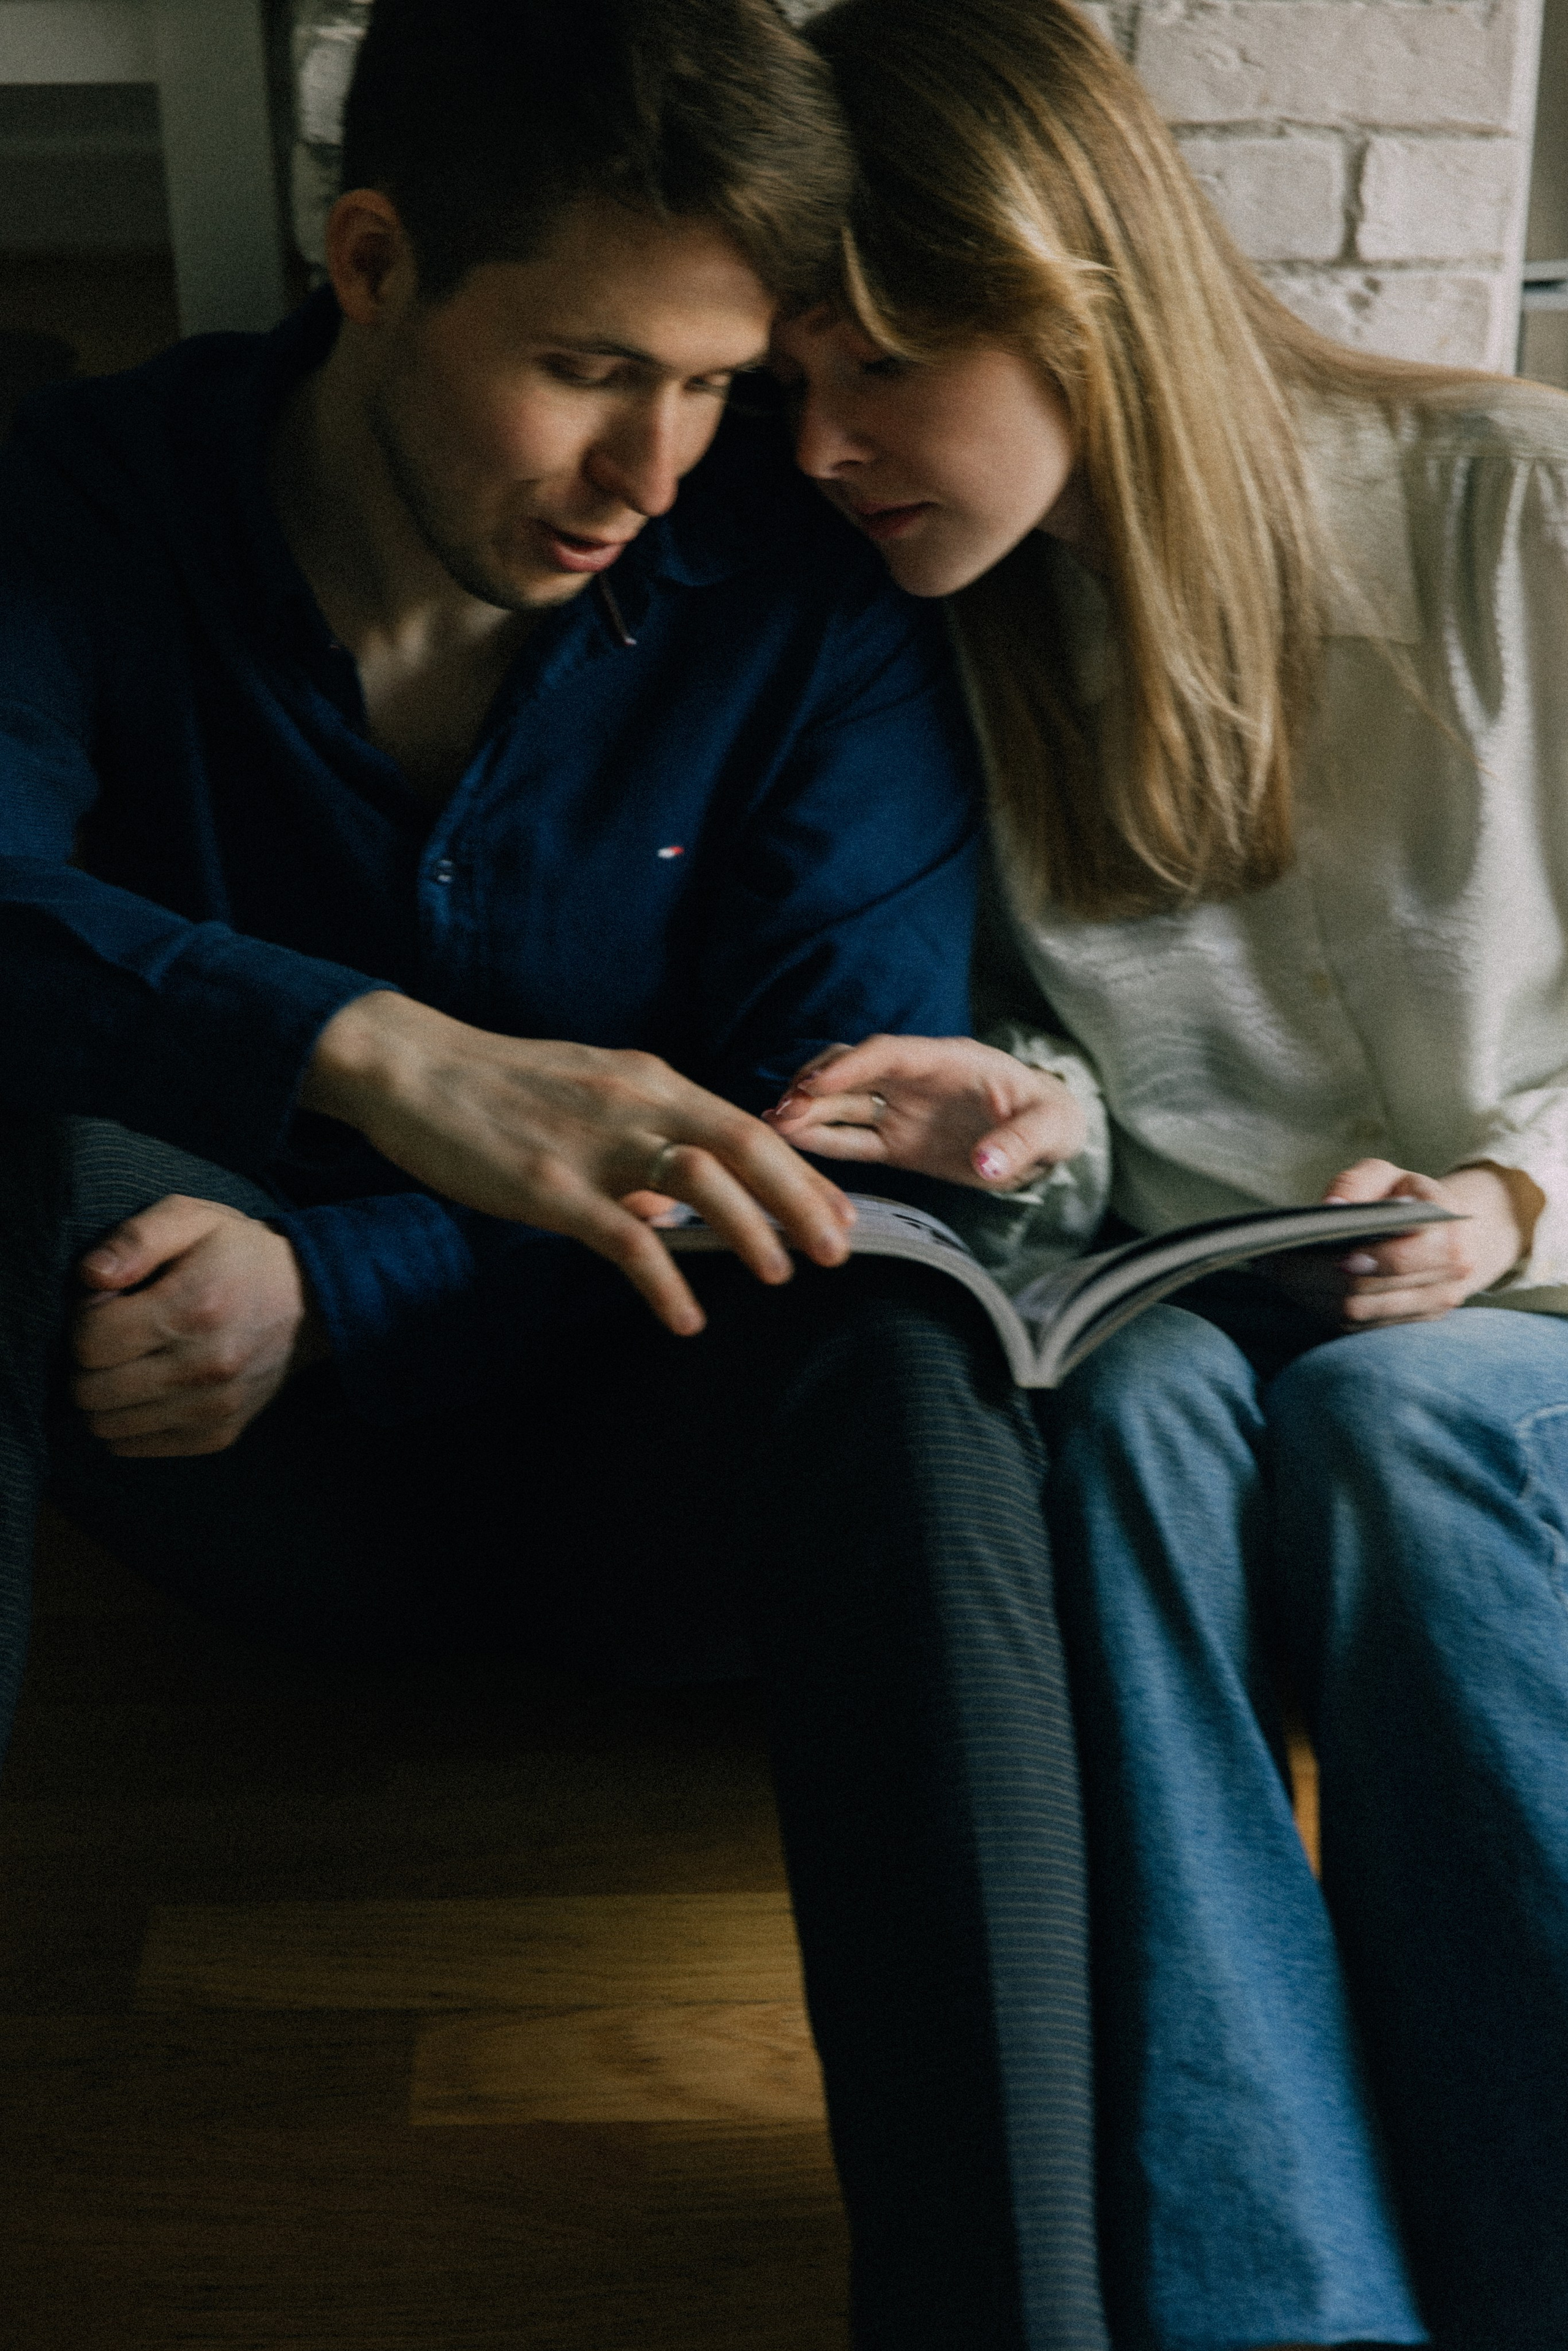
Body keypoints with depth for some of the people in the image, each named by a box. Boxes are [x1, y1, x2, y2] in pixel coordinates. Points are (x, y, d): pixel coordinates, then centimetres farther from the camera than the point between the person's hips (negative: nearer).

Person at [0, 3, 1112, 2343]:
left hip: (641, 1463, 0)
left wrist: (335, 1286, -27)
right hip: (274, 1470, 1)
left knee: (900, 1347, -33)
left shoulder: (807, 601, -8)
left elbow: (829, 1142, -15)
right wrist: (381, 1053, -47)